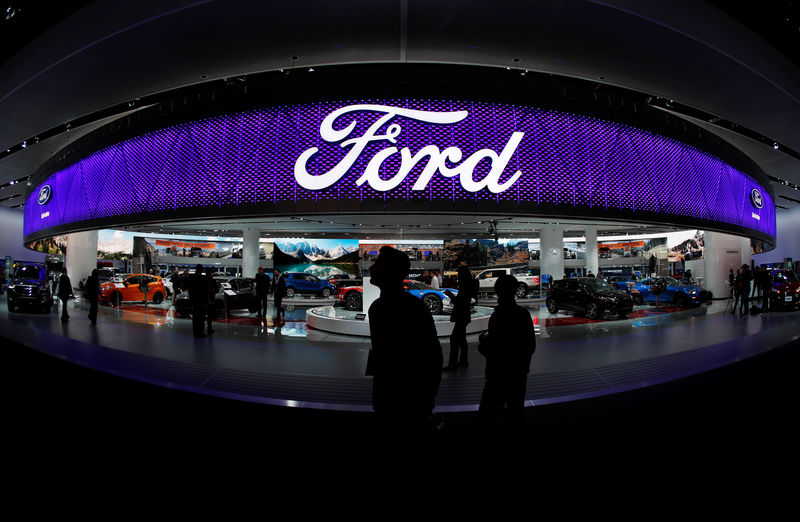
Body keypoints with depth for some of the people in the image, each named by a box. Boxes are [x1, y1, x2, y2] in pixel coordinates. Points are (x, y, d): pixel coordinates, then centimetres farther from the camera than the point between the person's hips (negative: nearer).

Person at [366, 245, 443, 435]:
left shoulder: (414, 308, -19)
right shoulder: (377, 307, 4)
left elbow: (433, 356, -16)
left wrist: (424, 408, -13)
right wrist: (377, 397, 17)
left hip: (410, 402, -7)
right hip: (385, 395, 7)